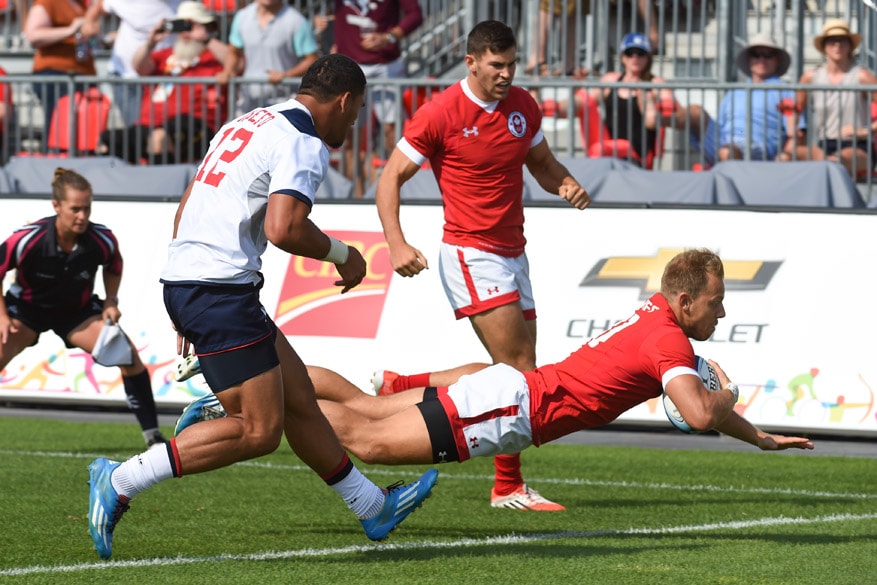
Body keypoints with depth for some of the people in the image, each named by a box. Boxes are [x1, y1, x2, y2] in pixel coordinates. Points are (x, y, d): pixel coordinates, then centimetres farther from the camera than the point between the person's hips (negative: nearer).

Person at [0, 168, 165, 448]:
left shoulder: (102, 240, -22)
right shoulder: (27, 240, -31)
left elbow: (113, 267, 3)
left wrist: (111, 302, -9)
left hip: (78, 310, 2)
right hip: (27, 307, -2)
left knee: (128, 355, -15)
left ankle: (152, 435, -3)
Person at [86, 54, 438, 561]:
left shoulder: (247, 124, 20)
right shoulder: (303, 145, -9)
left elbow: (186, 209, 24)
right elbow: (283, 228, -23)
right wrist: (341, 254, -4)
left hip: (184, 280, 10)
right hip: (221, 290, -10)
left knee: (299, 398, 17)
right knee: (258, 431, -8)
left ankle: (373, 507, 26)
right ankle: (121, 481, -10)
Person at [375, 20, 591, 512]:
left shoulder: (524, 107, 7)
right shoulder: (440, 114, -10)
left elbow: (541, 162, 22)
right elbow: (392, 177, -5)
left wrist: (566, 184, -2)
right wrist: (397, 243, -18)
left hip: (513, 254, 7)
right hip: (471, 253, -7)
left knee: (522, 371, 4)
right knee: (517, 369, -13)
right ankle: (509, 486, -8)